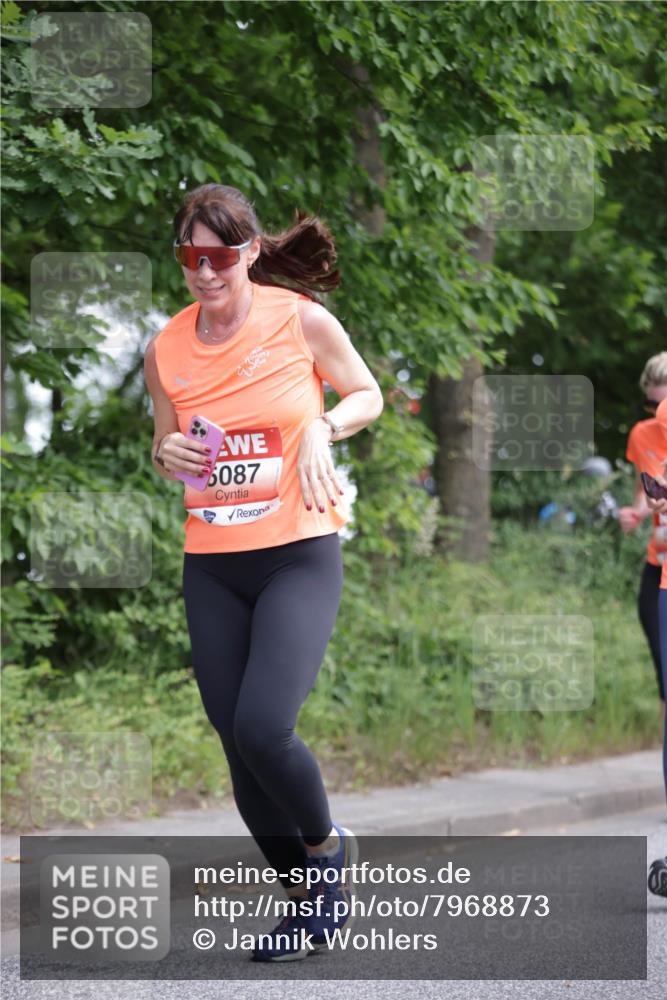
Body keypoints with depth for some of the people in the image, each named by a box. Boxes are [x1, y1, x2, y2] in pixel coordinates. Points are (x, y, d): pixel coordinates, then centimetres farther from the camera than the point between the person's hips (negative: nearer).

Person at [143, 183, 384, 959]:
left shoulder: (301, 319, -6)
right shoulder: (166, 349, 2)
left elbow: (368, 394, 9)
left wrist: (323, 427, -11)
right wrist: (168, 457, -7)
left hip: (300, 554, -4)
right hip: (211, 566, 4)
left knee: (262, 727, -20)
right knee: (238, 748, 3)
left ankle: (327, 844, 10)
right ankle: (303, 899, 23)